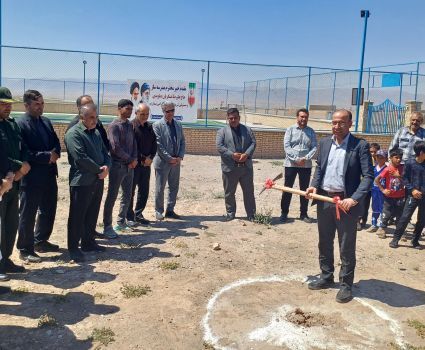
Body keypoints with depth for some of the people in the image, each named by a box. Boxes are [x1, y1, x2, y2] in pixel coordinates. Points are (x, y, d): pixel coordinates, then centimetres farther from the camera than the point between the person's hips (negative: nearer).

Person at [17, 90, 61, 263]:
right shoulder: (20, 124, -12)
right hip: (31, 177, -8)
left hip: (49, 175, 8)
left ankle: (41, 241, 34)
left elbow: (56, 143, 12)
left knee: (48, 210, 18)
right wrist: (47, 156, -18)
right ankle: (25, 250, 15)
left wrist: (54, 154, -9)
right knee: (28, 215, 3)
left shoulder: (46, 122, 12)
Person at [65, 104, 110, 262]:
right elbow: (81, 158, -20)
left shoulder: (96, 132, 15)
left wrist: (106, 166, -7)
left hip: (98, 180, 8)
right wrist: (99, 169, -13)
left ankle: (88, 242, 28)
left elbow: (105, 152, 14)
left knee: (92, 213, 15)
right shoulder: (73, 133, -12)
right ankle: (73, 248, 9)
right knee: (77, 215, -1)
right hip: (81, 181, -8)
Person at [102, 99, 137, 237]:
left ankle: (121, 222, 26)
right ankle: (107, 227, 6)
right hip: (117, 166, -8)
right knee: (112, 197, -2)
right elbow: (115, 147, -17)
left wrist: (134, 158, -4)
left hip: (129, 166, 8)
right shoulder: (114, 125, -10)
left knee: (127, 195, 13)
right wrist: (130, 159, -10)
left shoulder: (130, 125, 12)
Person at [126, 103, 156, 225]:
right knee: (130, 191, 2)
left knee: (144, 191, 11)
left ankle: (138, 214, 23)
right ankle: (129, 217, 10)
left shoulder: (149, 127, 12)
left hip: (146, 164, 7)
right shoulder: (131, 126, -9)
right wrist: (142, 159, -13)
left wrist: (150, 157, -5)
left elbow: (154, 143, 11)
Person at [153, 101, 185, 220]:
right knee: (160, 188, 3)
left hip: (176, 161, 5)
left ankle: (170, 210, 21)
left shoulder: (178, 124, 11)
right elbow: (158, 144, -12)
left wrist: (180, 157, -2)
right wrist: (169, 158, -14)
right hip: (162, 162, -5)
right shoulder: (157, 125, -6)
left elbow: (182, 142, 12)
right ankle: (159, 211, 15)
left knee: (174, 187, 10)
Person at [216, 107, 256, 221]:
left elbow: (253, 143, 3)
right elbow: (219, 146, -7)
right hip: (229, 167, -1)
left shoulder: (247, 130, 12)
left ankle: (251, 214, 16)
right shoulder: (222, 131, 4)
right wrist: (232, 155, -17)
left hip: (246, 166, 2)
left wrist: (246, 154, -14)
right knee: (229, 192, 7)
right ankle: (230, 213, 23)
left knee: (249, 191, 6)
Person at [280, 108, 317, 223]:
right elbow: (286, 146, -8)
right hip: (291, 164, -2)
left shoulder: (311, 131, 7)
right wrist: (296, 159, -18)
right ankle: (284, 213, 13)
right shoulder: (290, 129, 0)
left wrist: (306, 158, -16)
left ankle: (303, 214, 19)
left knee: (304, 189, 9)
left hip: (306, 165, 2)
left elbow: (314, 147, -1)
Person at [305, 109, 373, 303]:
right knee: (324, 243, 16)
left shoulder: (360, 146, -8)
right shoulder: (324, 143, 8)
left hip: (346, 202, -5)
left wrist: (354, 199, -23)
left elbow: (368, 176, -12)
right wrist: (314, 185, 0)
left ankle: (346, 285, 19)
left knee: (347, 247, 5)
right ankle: (326, 278, 33)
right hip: (324, 200, 5)